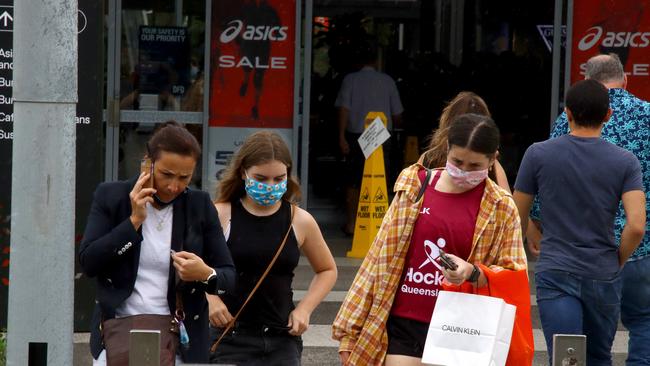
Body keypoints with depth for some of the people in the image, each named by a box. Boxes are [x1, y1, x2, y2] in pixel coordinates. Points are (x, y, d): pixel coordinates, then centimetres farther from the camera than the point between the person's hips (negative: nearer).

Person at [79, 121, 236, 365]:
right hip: (117, 335, 0)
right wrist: (134, 220, -12)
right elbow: (88, 263, -5)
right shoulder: (111, 197, 3)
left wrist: (207, 275, -17)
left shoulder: (200, 206, 5)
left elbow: (230, 277, 6)